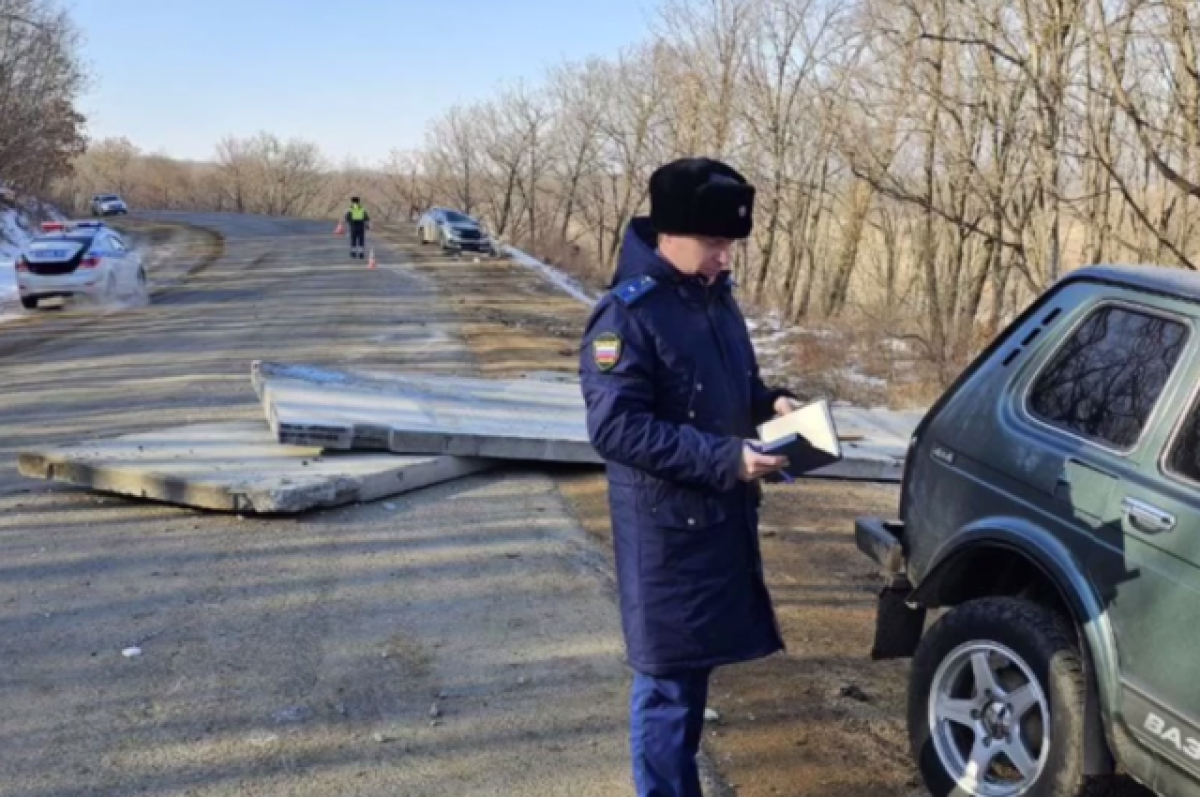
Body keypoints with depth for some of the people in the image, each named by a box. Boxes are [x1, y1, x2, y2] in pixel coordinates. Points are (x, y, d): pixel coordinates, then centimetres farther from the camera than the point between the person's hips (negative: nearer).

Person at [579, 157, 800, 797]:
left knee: (695, 668, 19)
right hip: (665, 526, -8)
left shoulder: (714, 294, 9)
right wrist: (724, 458, -25)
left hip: (723, 515, 8)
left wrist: (770, 403, -1)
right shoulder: (627, 314, -17)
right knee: (668, 679, 1)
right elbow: (615, 427, -23)